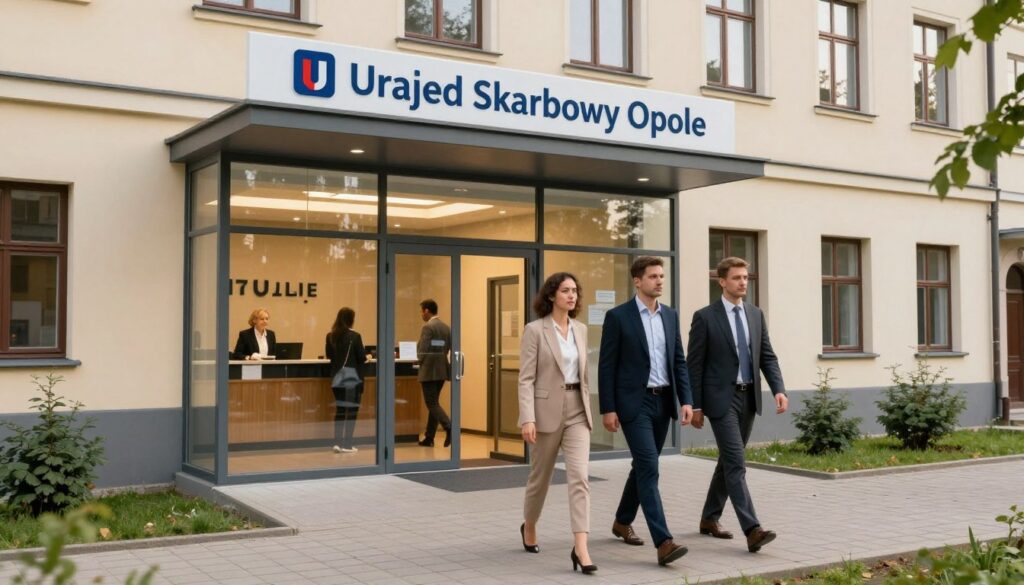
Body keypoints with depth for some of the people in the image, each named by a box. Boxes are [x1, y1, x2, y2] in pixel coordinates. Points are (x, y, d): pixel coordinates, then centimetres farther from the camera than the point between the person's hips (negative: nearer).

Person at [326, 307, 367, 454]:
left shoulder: (330, 336, 1)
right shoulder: (354, 336, -14)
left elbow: (328, 355, 12)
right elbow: (362, 357, -12)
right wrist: (365, 357, 10)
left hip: (337, 378, 5)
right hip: (353, 378, -5)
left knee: (340, 410, 13)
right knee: (351, 411, 3)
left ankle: (338, 442, 11)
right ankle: (347, 444, 3)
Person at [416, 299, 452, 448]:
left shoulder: (428, 327, -14)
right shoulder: (447, 328, 9)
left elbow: (422, 351, -16)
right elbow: (453, 350, 9)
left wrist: (421, 361, 3)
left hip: (429, 371, -8)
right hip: (442, 370, 8)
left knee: (432, 404, -4)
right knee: (433, 403, 13)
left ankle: (449, 428, -21)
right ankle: (429, 438, 16)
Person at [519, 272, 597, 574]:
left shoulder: (580, 329, 8)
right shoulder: (535, 330, -8)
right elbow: (526, 379, -12)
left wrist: (588, 410, 17)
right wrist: (527, 419, -20)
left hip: (577, 410, 4)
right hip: (548, 410, -4)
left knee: (579, 476, -10)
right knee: (541, 476, 13)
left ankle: (580, 548, -14)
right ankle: (529, 527, 39)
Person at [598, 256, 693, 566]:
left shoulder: (671, 315, 9)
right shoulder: (618, 316, -7)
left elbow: (679, 361, 11)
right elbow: (606, 366, -7)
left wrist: (686, 400, 1)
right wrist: (607, 409, -11)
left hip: (663, 402, 6)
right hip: (634, 403, -6)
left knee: (644, 466, 16)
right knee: (649, 468, -14)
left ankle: (623, 521, 35)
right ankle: (664, 542, -18)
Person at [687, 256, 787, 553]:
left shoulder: (756, 314, 9)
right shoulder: (705, 317, -7)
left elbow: (767, 357, 9)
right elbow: (695, 364, -6)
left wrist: (779, 389, -6)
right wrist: (695, 406, -7)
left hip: (748, 398, 6)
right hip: (721, 398, -6)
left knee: (728, 461, 15)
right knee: (736, 464, -13)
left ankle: (710, 518, 29)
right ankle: (752, 530, -18)